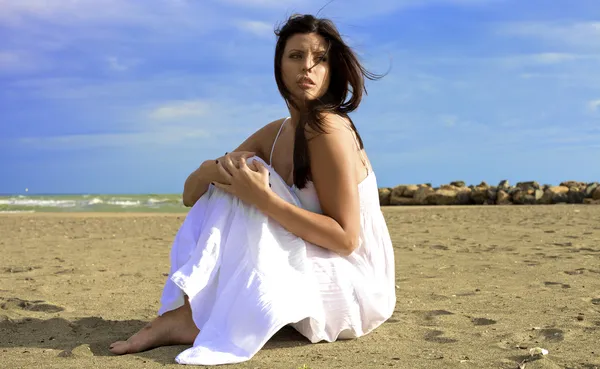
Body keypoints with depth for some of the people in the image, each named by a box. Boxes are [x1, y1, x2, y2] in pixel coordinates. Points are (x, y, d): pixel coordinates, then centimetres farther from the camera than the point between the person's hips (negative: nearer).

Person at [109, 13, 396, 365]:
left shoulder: (328, 129, -20)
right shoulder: (274, 134, 4)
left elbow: (346, 239, -23)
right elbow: (191, 194, 2)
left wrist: (263, 197, -29)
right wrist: (215, 168, -23)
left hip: (356, 285, -7)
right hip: (308, 267, 8)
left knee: (247, 190, -22)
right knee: (229, 184, -5)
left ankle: (192, 317, -17)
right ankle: (190, 310, -14)